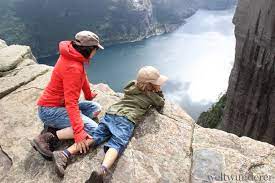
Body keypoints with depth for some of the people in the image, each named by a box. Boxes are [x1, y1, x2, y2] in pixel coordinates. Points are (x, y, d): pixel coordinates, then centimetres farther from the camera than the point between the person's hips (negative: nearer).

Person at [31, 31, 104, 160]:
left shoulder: (74, 57, 1)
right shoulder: (73, 68, -27)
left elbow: (83, 77, 15)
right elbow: (71, 102, -32)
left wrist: (89, 96, 28)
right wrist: (78, 132, -33)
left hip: (60, 103, 10)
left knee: (96, 108, 6)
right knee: (92, 128, -20)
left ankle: (56, 126, -1)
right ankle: (49, 137, -13)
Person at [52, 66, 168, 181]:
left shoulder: (131, 85, 28)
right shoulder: (151, 95, 14)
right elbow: (161, 105, 31)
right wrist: (159, 91, 39)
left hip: (111, 113, 6)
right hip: (126, 119, -5)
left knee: (94, 136, -6)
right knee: (116, 144, -21)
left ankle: (65, 154, -19)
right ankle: (103, 171, -46)